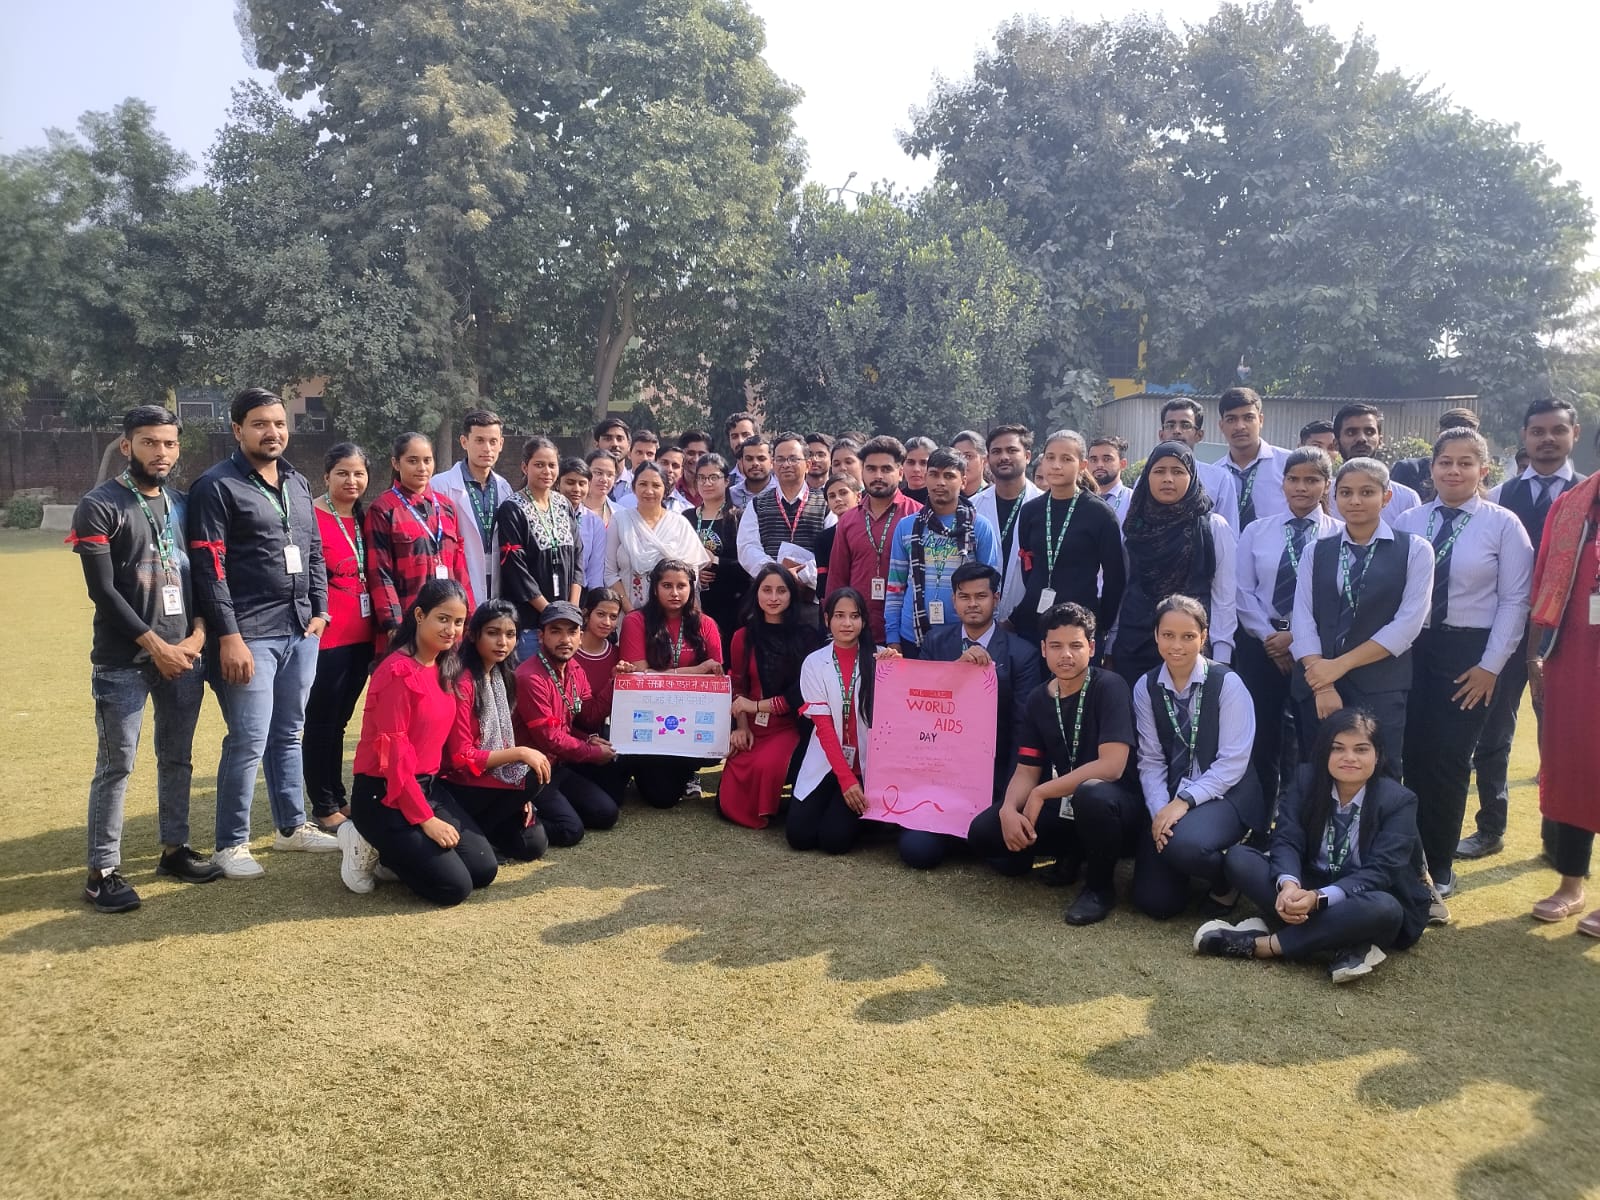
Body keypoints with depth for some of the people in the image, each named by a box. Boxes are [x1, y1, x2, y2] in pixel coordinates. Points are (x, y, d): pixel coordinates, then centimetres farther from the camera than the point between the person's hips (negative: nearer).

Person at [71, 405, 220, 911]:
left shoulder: (183, 506, 11)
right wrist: (156, 645, -15)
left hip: (185, 656, 6)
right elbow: (102, 590, -12)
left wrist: (197, 634, -5)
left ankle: (174, 849, 25)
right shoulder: (99, 507, -7)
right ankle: (103, 870, 8)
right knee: (116, 765, -1)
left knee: (177, 759, 13)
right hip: (123, 662, -5)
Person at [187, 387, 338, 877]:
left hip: (300, 632, 7)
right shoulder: (216, 487, -7)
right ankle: (231, 844, 10)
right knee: (249, 741, -4)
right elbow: (209, 568, -13)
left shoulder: (297, 483, 14)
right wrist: (229, 637, -17)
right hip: (249, 635, -7)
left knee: (288, 734, 16)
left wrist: (319, 611, 9)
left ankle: (292, 826, 28)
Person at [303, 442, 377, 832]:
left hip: (361, 636, 7)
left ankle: (339, 797, 27)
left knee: (340, 720, 17)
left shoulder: (364, 518, 11)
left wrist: (380, 624, 14)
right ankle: (323, 807, 14)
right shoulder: (312, 517, -12)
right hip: (326, 638, -7)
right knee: (321, 722, 4)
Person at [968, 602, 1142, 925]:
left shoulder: (1109, 687, -16)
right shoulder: (1036, 700, 2)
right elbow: (1026, 771, 2)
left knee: (1091, 794, -41)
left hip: (1114, 808, -5)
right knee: (983, 832, -13)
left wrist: (1041, 793, -21)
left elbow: (1111, 765, -25)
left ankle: (1101, 886, -11)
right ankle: (1069, 855, 12)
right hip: (1060, 809, 6)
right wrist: (1008, 810, -20)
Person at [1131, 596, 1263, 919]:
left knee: (1183, 843, -36)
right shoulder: (1146, 688, 1)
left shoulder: (1227, 683, -11)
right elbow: (1151, 760, -2)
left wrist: (1185, 801, -22)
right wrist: (1160, 810, -17)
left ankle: (1227, 874, 0)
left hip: (1224, 795, -3)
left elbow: (1233, 761, -14)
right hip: (1171, 799, 4)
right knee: (1155, 902, -7)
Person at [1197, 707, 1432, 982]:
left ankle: (1261, 944, -31)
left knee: (1383, 908, -40)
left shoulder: (1399, 801, -14)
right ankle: (1345, 944, -31)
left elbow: (1380, 871, -24)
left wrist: (1319, 898, -41)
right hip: (1309, 887, 3)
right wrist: (1289, 884, -37)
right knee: (1239, 857, -20)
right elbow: (1287, 840, -13)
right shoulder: (1306, 779, -5)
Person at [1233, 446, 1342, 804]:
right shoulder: (1257, 530, 6)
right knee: (1261, 734, 6)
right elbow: (1243, 591, 1)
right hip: (1260, 643, 2)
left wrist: (1298, 638, -14)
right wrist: (1270, 638, -9)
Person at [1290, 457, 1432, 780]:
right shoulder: (1316, 551, 10)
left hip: (1381, 689, -2)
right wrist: (1323, 687, -12)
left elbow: (1407, 624, -6)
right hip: (1315, 685, 2)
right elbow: (1303, 620, 0)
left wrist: (1340, 665, -12)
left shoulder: (1415, 550, 3)